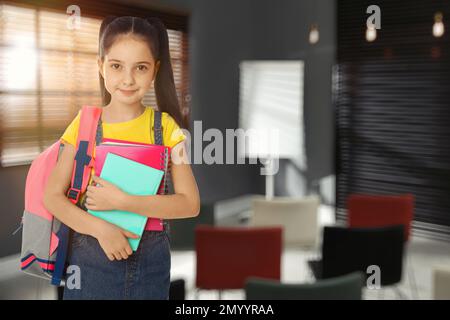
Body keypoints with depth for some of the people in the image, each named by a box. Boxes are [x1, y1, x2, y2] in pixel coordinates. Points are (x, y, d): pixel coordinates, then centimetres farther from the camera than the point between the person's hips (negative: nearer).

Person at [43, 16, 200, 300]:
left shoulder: (165, 127, -7)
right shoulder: (83, 124, -4)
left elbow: (190, 204, -12)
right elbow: (53, 196, -4)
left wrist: (122, 201, -21)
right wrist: (101, 228, -19)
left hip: (150, 258, 0)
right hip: (91, 255, 0)